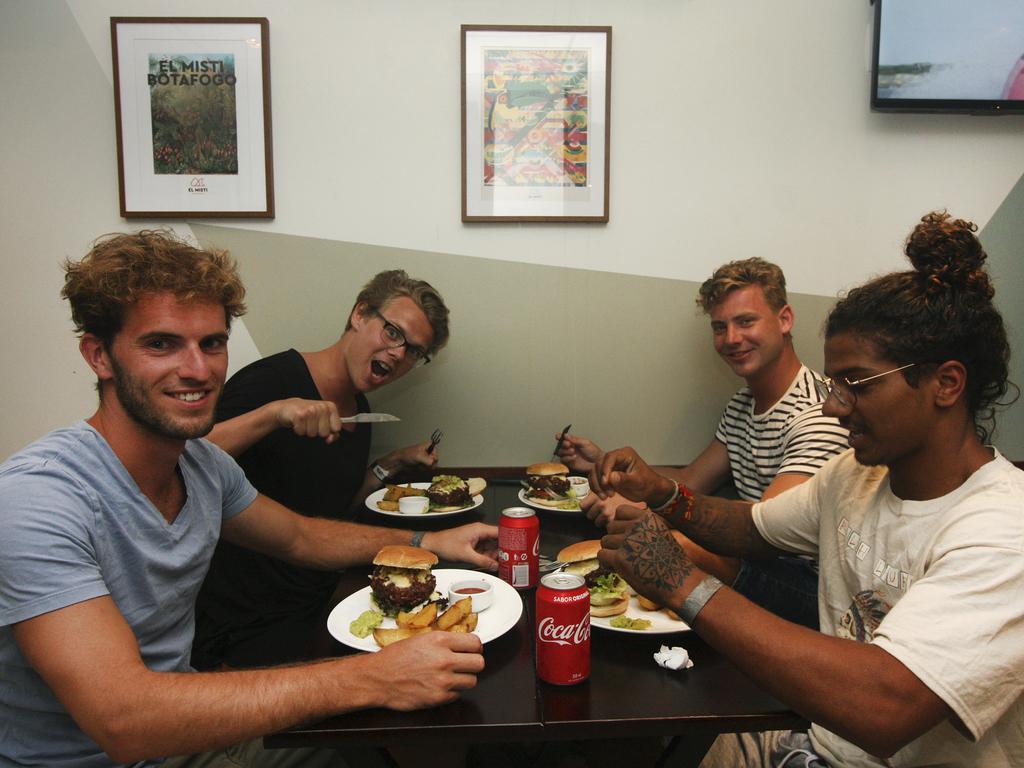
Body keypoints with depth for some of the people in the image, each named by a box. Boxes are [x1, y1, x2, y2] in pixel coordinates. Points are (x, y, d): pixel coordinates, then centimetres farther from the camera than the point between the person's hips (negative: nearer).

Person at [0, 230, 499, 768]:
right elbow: (121, 718, -34)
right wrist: (368, 679, -36)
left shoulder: (203, 462, -3)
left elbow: (299, 537, 13)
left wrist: (428, 542, 0)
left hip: (185, 725, 6)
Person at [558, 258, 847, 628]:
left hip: (809, 581, -8)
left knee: (678, 545, -31)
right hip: (759, 557, 8)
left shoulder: (820, 413, -19)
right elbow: (692, 480, 18)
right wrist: (604, 465, 8)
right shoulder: (741, 405, 12)